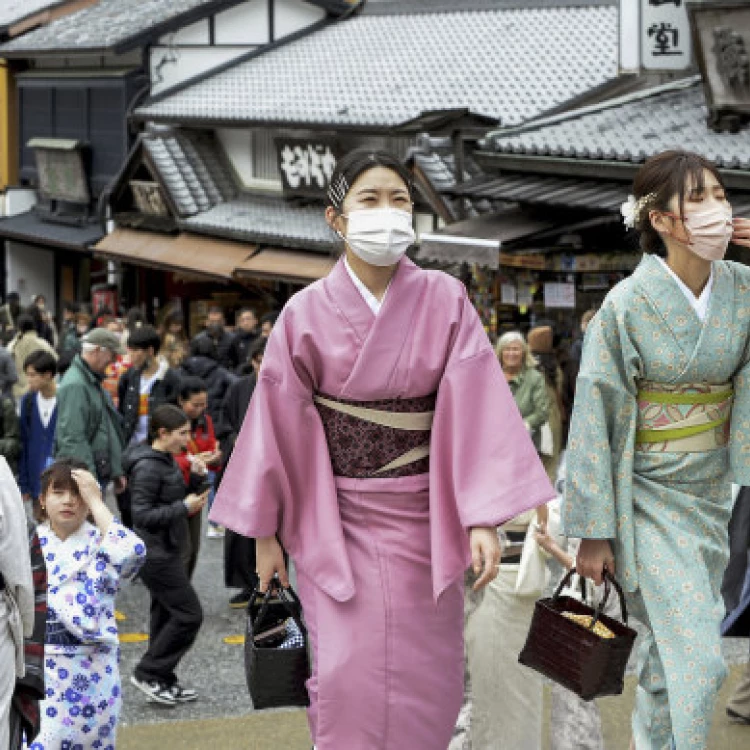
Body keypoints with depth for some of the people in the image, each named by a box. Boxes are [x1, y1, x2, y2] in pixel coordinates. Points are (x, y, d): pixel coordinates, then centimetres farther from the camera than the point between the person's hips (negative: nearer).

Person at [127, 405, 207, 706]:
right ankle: (148, 673, 1)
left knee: (166, 614, 14)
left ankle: (163, 682, 22)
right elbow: (142, 515, -24)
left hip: (166, 551, 10)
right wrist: (184, 507, -22)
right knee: (189, 615, -7)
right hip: (157, 554, -10)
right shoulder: (148, 467, -20)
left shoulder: (166, 461, 10)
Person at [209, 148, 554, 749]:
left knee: (426, 679, 5)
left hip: (423, 517, 1)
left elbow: (475, 408, -9)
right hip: (337, 520, -1)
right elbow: (279, 422, 1)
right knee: (347, 679, -8)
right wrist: (265, 532, 3)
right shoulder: (307, 313, -4)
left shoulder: (445, 302, -4)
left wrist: (484, 518, -17)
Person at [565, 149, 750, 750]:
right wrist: (592, 530, -11)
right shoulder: (629, 304, -16)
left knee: (674, 644, 17)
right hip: (648, 492, -5)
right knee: (698, 658, -11)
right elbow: (594, 418, -12)